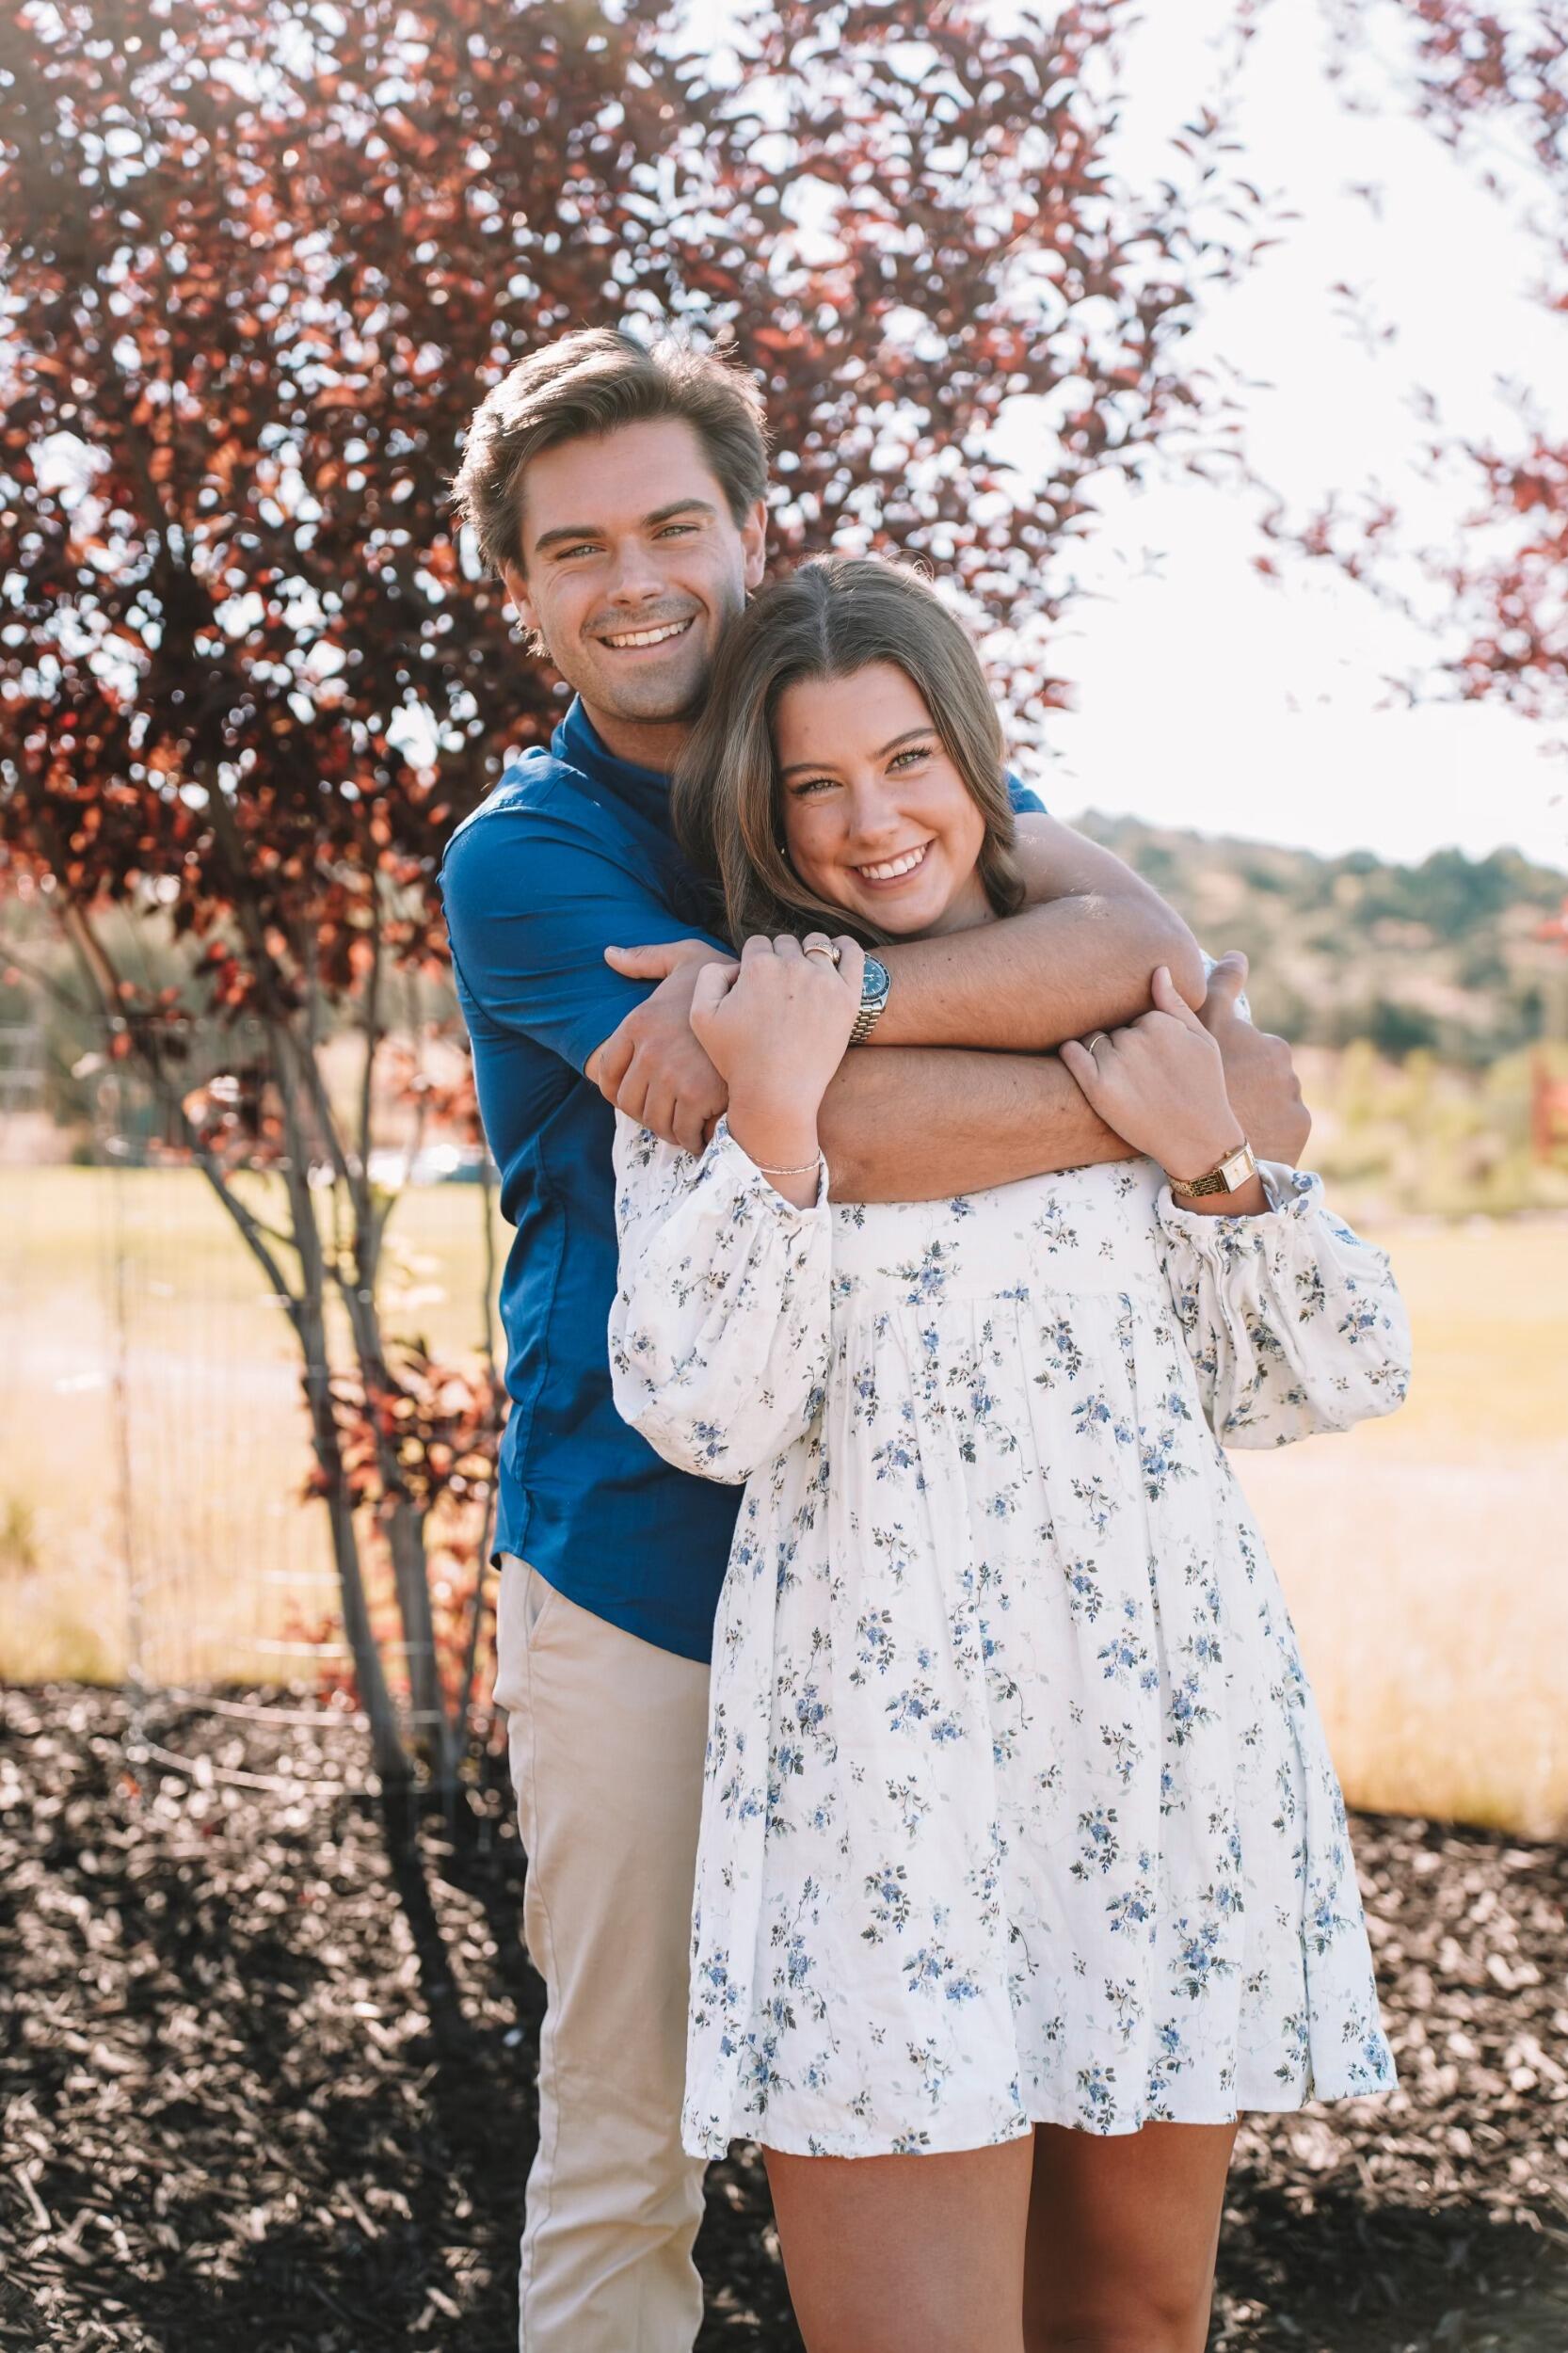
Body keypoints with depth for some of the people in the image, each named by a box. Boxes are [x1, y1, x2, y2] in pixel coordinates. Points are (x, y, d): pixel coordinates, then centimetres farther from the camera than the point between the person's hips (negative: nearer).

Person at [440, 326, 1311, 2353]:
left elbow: (1137, 934, -12)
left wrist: (830, 990, -29)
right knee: (628, 2131, 4)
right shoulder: (521, 856, -7)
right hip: (647, 1558, -3)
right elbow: (839, 1128, -22)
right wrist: (1206, 1093, -17)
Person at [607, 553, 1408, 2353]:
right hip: (882, 1732, -3)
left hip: (1170, 1720, 3)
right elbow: (707, 1416, -10)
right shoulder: (710, 1044, 3)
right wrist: (775, 1111, -17)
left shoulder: (1130, 1017, 11)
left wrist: (1209, 1160, -5)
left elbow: (1346, 1378, 9)